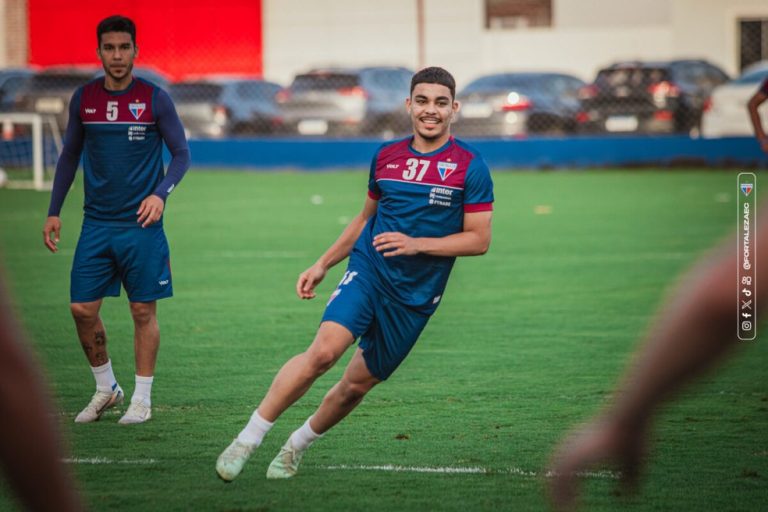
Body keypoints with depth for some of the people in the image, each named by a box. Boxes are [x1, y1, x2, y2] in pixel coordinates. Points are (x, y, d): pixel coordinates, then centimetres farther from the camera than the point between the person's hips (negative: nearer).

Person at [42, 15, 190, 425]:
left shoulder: (155, 99, -4)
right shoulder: (84, 99, 6)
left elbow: (181, 154, 0)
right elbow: (70, 156, 15)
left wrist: (160, 194, -17)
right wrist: (54, 212, 11)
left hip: (141, 225, -3)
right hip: (96, 223, 3)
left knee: (143, 310, 0)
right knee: (82, 309, 0)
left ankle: (142, 398, 10)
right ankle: (105, 389, 19)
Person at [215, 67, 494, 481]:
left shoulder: (470, 167, -3)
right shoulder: (386, 156, 9)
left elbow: (479, 239, -6)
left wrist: (417, 244, -15)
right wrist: (322, 265, 20)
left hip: (415, 295, -1)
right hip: (368, 271, 1)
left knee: (357, 385, 4)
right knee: (324, 350, -23)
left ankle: (295, 447, 29)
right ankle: (247, 440, -18)